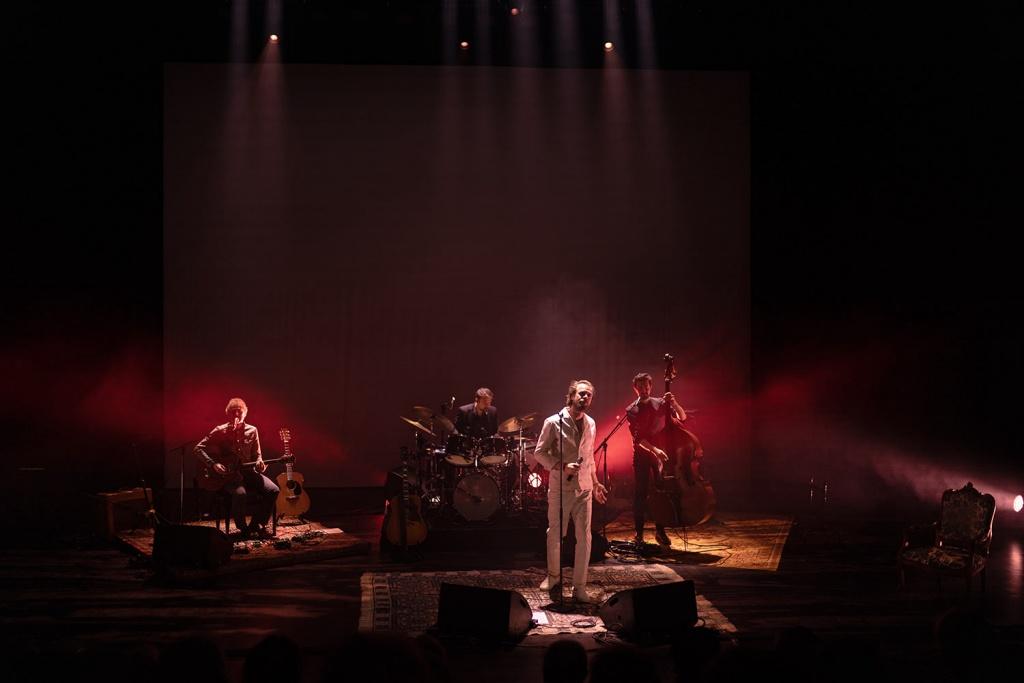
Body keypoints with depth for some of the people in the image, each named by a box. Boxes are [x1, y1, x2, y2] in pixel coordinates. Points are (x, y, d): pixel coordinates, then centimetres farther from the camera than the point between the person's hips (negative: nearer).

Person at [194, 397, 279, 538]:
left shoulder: (252, 431, 8)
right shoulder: (220, 431, -3)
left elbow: (257, 455, 14)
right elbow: (198, 449, -4)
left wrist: (259, 464, -10)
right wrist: (213, 464, -17)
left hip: (248, 472, 4)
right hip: (227, 474, -4)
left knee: (273, 490, -19)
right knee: (240, 493, -37)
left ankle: (255, 525, -2)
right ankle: (243, 528, -12)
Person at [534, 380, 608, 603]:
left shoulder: (590, 424, 8)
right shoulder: (554, 422, -8)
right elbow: (539, 452, -7)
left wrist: (595, 483, 16)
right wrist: (562, 467, -20)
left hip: (584, 488, 4)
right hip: (560, 488, -3)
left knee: (584, 537, -2)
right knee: (555, 535, 9)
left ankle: (579, 588, 4)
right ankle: (554, 576, 32)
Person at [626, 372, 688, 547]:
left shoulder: (661, 404, 5)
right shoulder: (632, 411, -2)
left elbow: (682, 417, 0)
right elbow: (638, 437, -12)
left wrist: (674, 403, -20)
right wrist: (654, 450, -27)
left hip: (661, 452, 2)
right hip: (642, 455, -1)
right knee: (641, 493, -2)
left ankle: (660, 530, 8)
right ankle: (639, 533, 4)